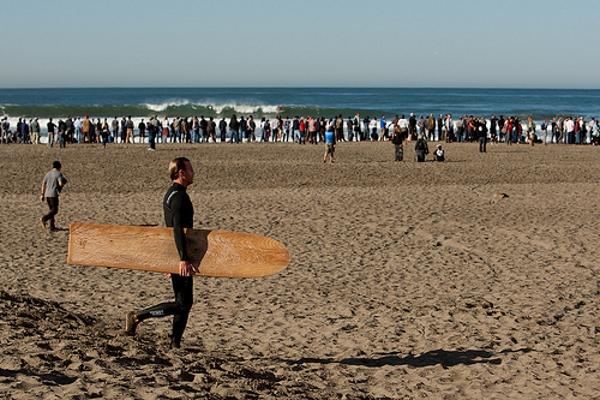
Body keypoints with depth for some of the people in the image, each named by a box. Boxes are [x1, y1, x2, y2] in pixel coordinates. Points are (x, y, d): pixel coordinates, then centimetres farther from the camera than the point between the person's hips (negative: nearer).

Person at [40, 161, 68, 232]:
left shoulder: (48, 173, 13)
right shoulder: (59, 173, -6)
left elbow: (43, 184, 12)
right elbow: (61, 183, -19)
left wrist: (42, 194, 16)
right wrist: (63, 184, 5)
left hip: (47, 194, 7)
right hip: (54, 194, -7)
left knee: (52, 210, 14)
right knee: (54, 211, -2)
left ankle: (52, 227, 11)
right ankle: (44, 219, -27)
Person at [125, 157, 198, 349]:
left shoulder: (170, 194, 15)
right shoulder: (179, 196, -17)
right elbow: (178, 229, -28)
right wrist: (184, 259, -34)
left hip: (173, 256, 10)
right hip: (179, 256, -10)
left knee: (185, 301, 13)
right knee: (182, 304, -7)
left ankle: (175, 343, 15)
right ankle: (137, 317, -7)